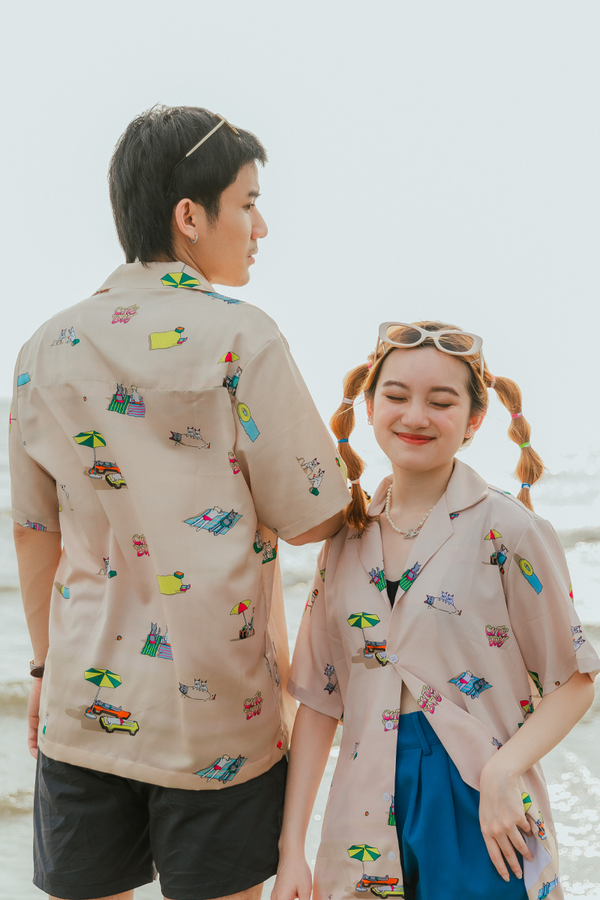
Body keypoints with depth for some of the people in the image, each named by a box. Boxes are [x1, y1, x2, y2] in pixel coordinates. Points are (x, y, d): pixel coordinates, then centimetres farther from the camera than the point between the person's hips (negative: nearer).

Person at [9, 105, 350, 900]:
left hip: (84, 706, 4)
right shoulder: (239, 338, -12)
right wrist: (348, 475, 13)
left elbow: (35, 531, 10)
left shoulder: (47, 350, 3)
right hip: (217, 712, -4)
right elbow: (310, 518, -9)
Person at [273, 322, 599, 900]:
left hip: (483, 817, -3)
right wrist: (291, 848, 3)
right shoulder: (346, 539, 3)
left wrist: (503, 770, -20)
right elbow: (320, 698, 6)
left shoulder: (508, 533, -9)